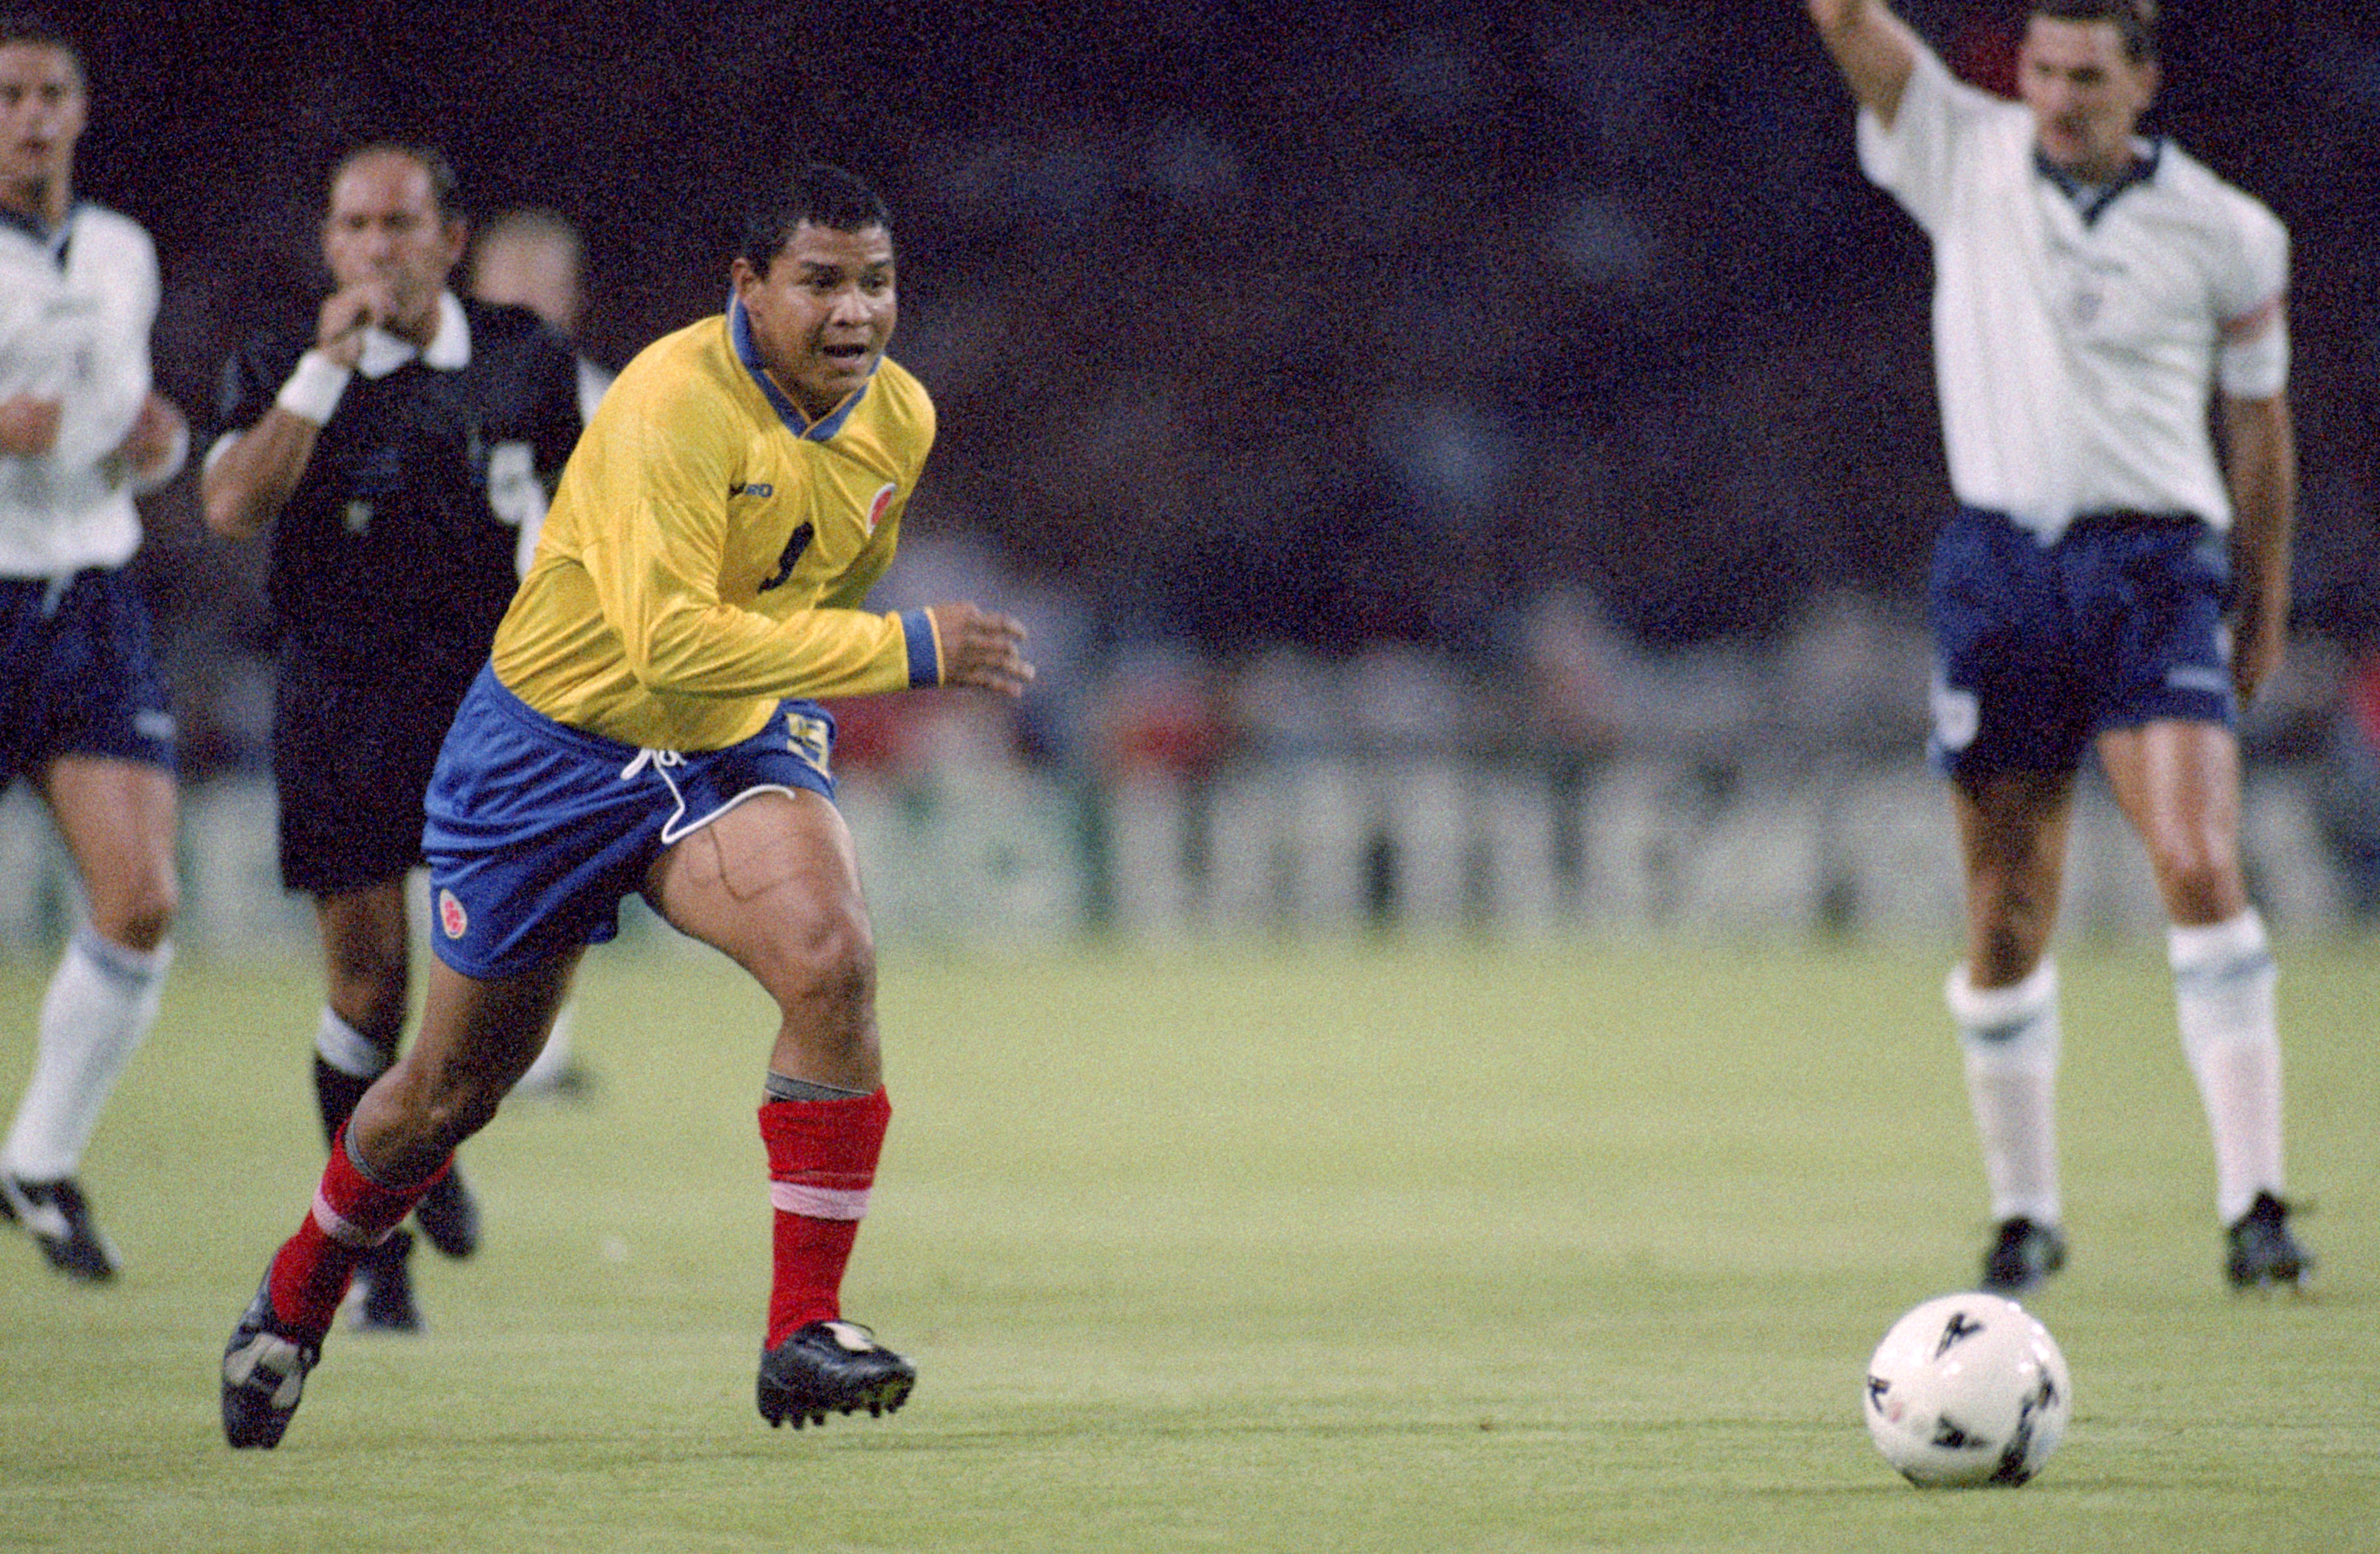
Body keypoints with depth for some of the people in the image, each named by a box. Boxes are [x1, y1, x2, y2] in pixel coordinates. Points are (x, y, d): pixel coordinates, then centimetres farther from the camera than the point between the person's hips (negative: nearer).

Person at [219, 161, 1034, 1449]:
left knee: (831, 956, -27)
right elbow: (669, 639, -38)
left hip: (735, 750, 4)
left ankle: (805, 1334, -20)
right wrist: (902, 651, -38)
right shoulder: (672, 403, -28)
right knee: (452, 1087, 10)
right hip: (555, 743, -4)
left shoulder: (899, 420, -4)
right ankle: (294, 1303, 40)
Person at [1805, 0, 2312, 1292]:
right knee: (2005, 917, 3)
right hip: (2000, 563, 2)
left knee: (2200, 867, -19)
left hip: (2156, 567, -1)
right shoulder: (1962, 156, 5)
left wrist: (2264, 608, 16)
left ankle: (2253, 1204, -19)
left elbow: (2258, 422, 14)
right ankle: (2024, 1213, 18)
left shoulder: (2223, 233, 3)